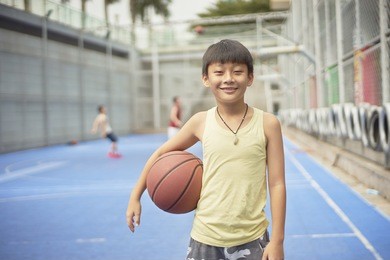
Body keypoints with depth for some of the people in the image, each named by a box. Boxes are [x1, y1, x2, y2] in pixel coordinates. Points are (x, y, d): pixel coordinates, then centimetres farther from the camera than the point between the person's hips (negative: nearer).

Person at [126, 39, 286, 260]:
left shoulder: (267, 124, -6)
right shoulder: (201, 122, -3)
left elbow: (277, 184, -3)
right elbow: (162, 153, 11)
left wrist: (277, 240, -4)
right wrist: (135, 196, 12)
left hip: (252, 240, -1)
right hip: (205, 239, 1)